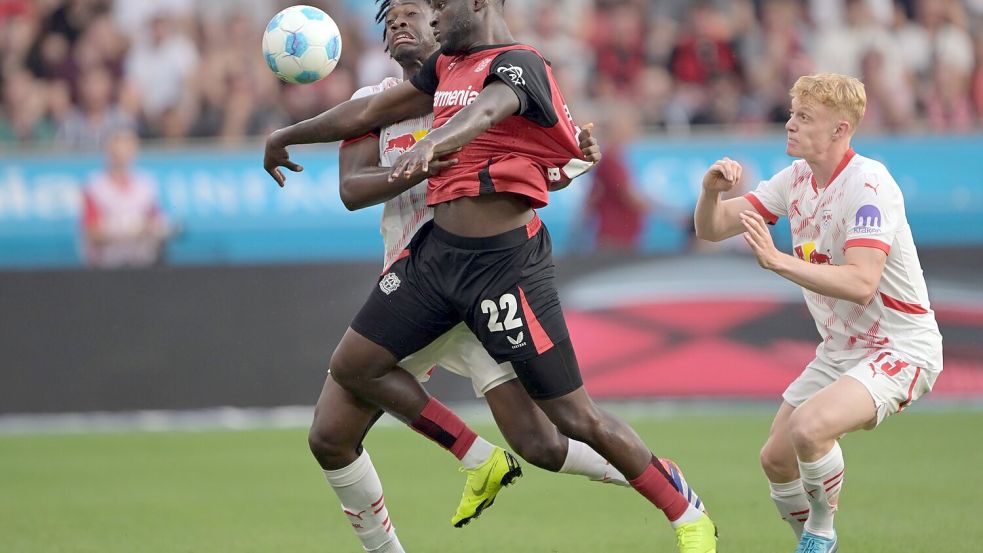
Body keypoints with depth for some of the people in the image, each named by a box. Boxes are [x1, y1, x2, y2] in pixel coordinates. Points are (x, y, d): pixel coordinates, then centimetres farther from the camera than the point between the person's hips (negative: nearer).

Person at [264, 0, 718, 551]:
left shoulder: (518, 64, -14)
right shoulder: (448, 66, 13)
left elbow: (484, 112, -36)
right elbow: (371, 112, 23)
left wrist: (430, 143, -55)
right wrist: (289, 136, 28)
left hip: (505, 263, -8)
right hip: (436, 251, 8)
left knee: (575, 416, -7)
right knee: (353, 366, 5)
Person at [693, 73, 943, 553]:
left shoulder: (868, 183, -21)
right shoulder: (797, 178, 3)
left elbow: (861, 284, -33)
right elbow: (711, 229, 4)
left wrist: (779, 261, -38)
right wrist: (711, 190, -18)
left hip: (900, 349, -9)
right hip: (839, 349, 9)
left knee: (810, 427, -31)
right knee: (776, 459, 4)